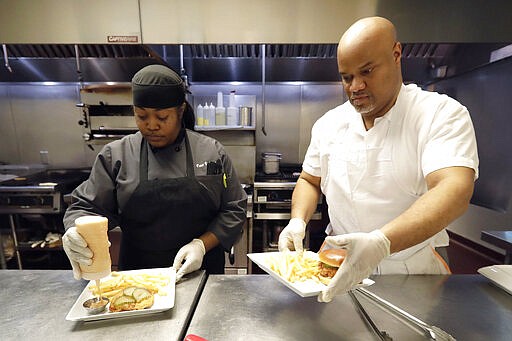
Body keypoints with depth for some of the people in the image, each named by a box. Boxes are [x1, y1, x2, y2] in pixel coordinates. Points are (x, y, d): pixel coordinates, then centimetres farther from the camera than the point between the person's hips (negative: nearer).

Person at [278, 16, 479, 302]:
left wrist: (380, 243, -38)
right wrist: (298, 221, -11)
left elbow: (455, 192, -23)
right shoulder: (329, 123, 1)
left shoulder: (443, 114, -10)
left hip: (414, 269, -1)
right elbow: (310, 181, 7)